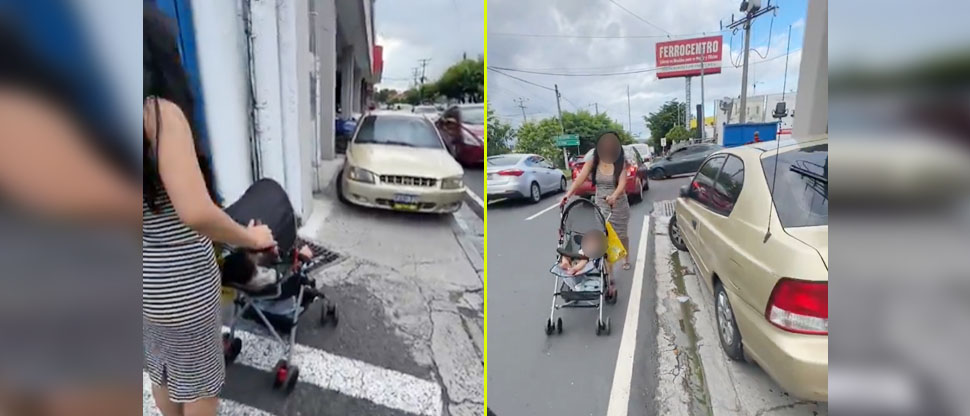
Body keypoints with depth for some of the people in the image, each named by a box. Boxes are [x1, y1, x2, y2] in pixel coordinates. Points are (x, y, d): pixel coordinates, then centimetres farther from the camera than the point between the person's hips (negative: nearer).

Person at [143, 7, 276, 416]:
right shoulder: (161, 111, -21)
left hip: (148, 277, 7)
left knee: (159, 371, 27)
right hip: (179, 280, -7)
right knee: (198, 381, 15)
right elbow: (195, 212, -32)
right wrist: (252, 238, -16)